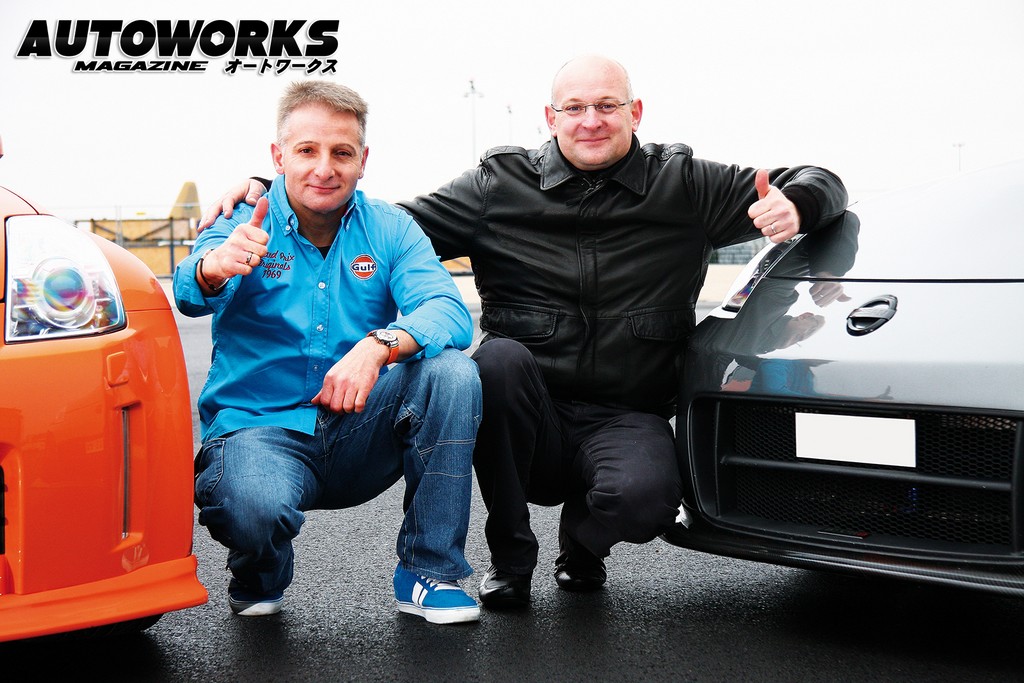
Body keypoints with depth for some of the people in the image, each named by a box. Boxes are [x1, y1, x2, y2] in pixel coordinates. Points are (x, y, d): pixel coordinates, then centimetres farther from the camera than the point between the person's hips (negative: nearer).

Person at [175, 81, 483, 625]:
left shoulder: (389, 230, 4)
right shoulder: (246, 224, -2)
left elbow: (449, 313, -13)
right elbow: (192, 295, -23)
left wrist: (379, 346, -35)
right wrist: (215, 266, -49)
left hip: (361, 434, 3)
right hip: (260, 427, -2)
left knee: (452, 373, -24)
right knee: (253, 508, -36)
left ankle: (430, 572, -10)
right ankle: (259, 580, 5)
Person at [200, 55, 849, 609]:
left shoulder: (685, 185, 4)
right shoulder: (501, 185, 3)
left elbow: (819, 183, 10)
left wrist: (794, 204, -16)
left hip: (627, 419, 0)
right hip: (527, 424, 0)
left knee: (643, 498, -34)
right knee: (499, 358, -33)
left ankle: (582, 542, 10)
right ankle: (510, 556, -10)